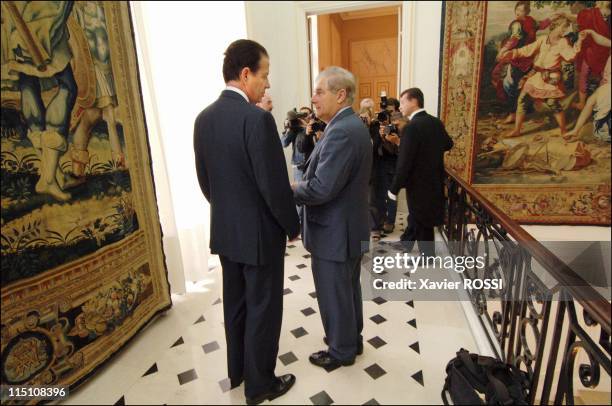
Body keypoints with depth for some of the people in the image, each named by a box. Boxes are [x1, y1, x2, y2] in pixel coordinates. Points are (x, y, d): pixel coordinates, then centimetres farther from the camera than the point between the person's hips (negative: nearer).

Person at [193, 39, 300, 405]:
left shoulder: (204, 118, 3)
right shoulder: (257, 118, -21)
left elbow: (205, 180, 10)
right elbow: (274, 185, -21)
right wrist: (293, 226, -6)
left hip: (223, 230, 8)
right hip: (260, 232, -7)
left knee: (235, 303, 22)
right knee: (263, 309, 10)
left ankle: (237, 371, 42)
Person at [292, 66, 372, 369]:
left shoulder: (341, 131, -25)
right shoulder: (351, 125, 9)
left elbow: (321, 188, -29)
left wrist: (290, 189, -12)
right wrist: (301, 184, 4)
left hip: (334, 232, -10)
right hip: (350, 227, 10)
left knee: (334, 296, 10)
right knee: (349, 289, 24)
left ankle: (341, 351, 31)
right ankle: (352, 339, 43)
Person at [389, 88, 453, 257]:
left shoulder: (411, 127, -23)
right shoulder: (436, 122, 2)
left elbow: (404, 163, -24)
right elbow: (448, 144, 18)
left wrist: (394, 188, -15)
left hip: (419, 183, -8)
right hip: (434, 180, 8)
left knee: (422, 222, 8)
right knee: (416, 216, 23)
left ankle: (428, 257, 24)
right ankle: (405, 244, 42)